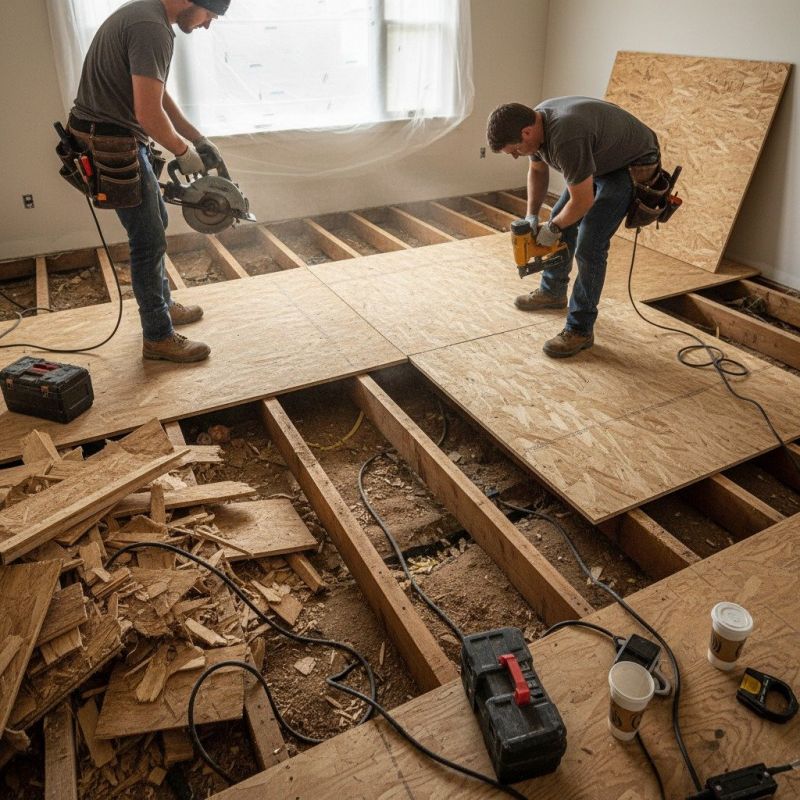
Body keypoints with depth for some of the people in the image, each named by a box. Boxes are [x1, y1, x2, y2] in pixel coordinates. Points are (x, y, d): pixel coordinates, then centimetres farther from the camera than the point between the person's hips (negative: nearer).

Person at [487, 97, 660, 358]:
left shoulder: (566, 138, -38)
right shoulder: (534, 123, -9)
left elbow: (583, 202, -30)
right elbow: (537, 170, 9)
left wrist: (553, 229, -14)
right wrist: (531, 215, 0)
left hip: (631, 166, -9)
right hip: (600, 160, 9)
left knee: (589, 246, -15)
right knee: (560, 219, 15)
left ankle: (580, 331, -5)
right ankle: (552, 292, 35)